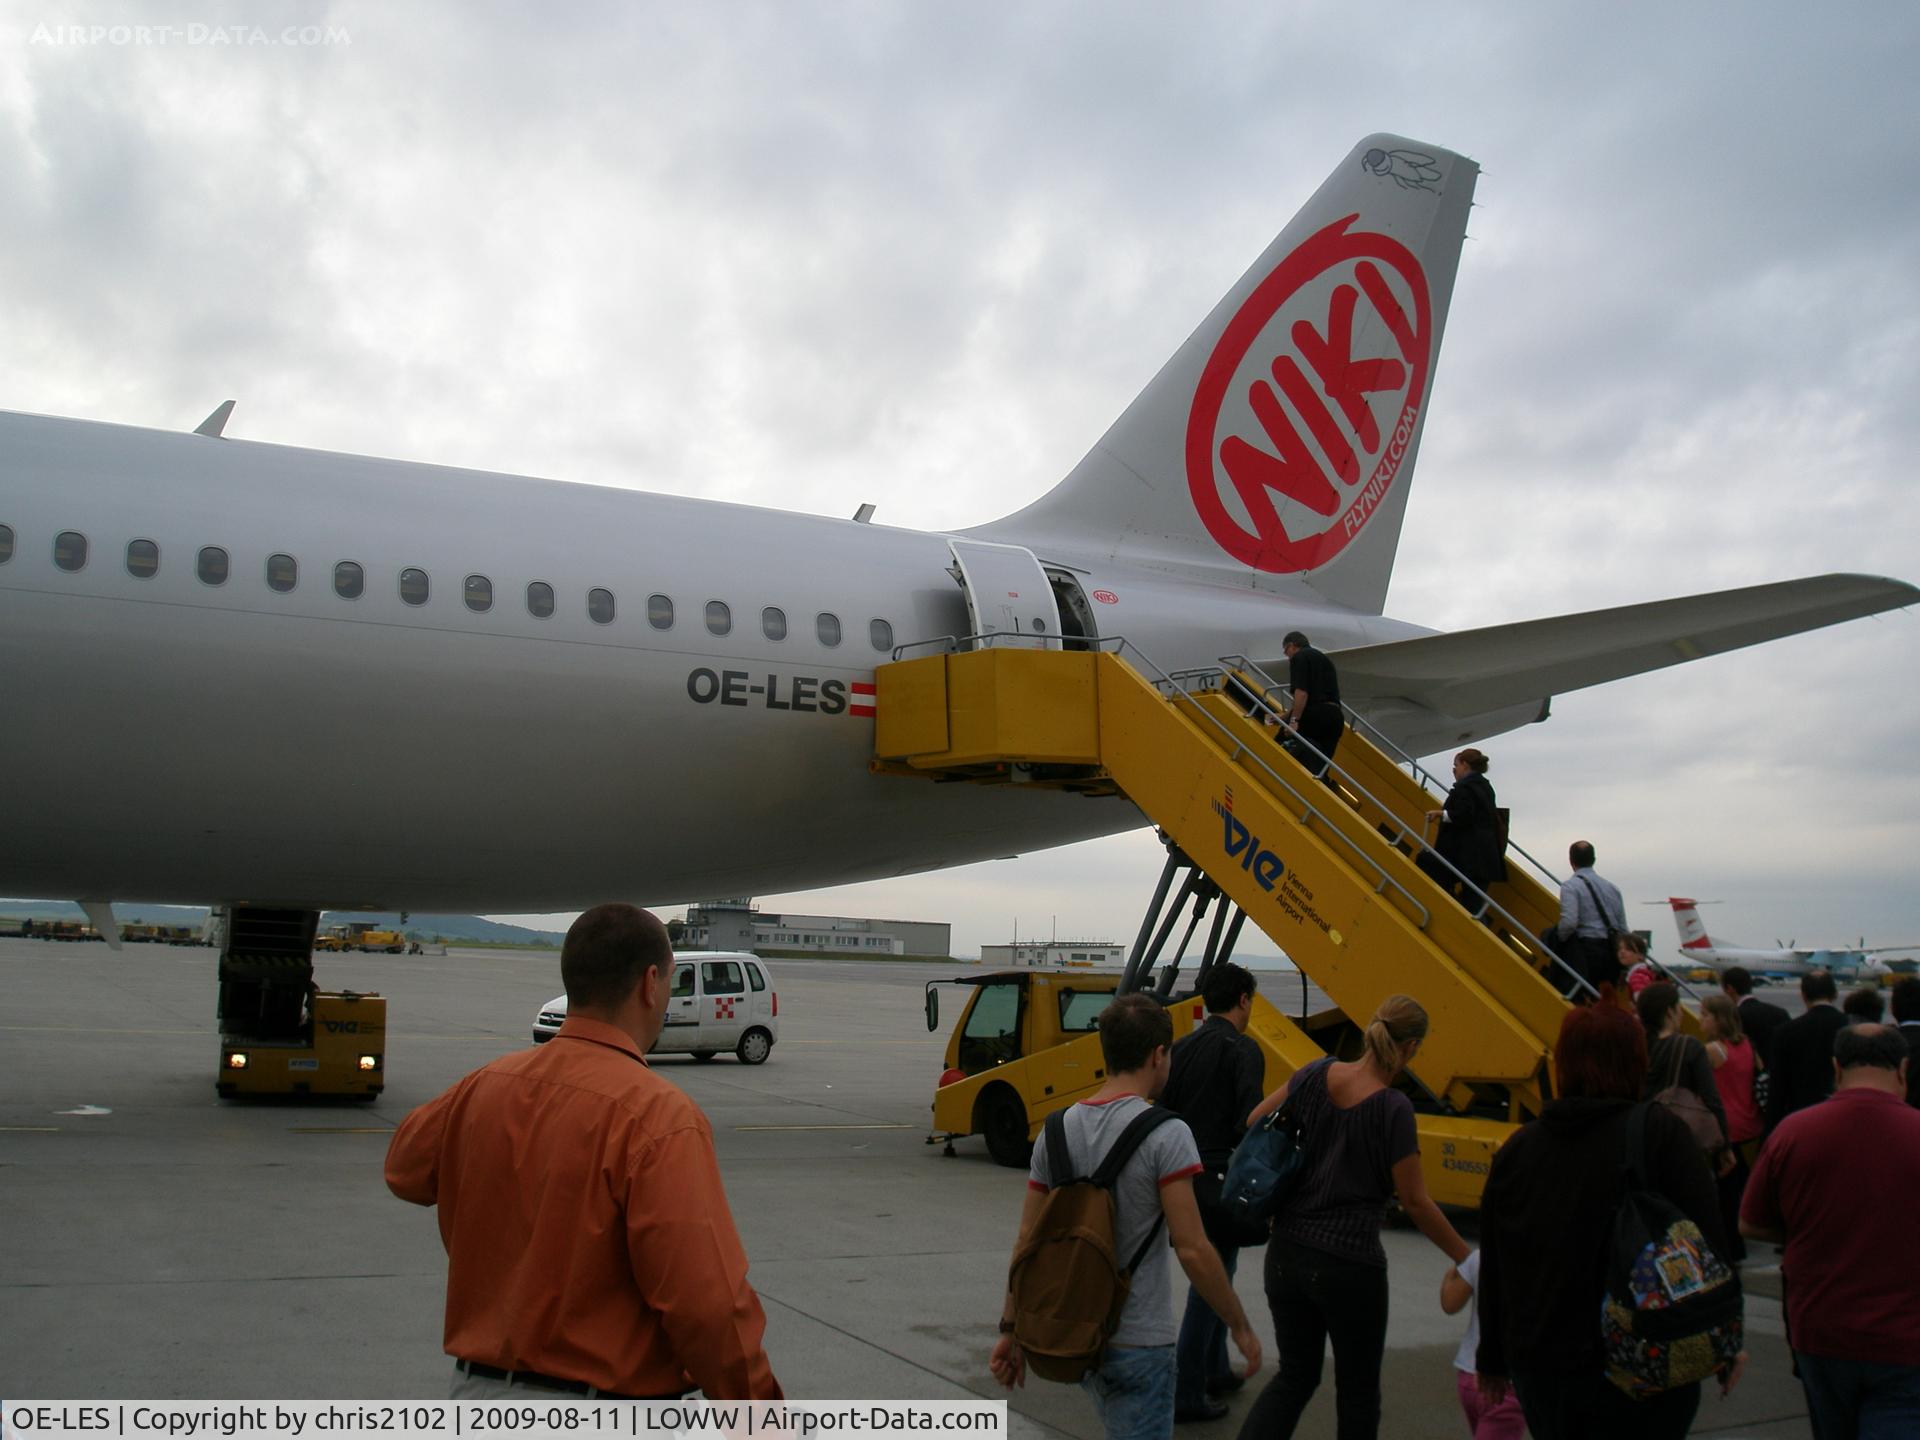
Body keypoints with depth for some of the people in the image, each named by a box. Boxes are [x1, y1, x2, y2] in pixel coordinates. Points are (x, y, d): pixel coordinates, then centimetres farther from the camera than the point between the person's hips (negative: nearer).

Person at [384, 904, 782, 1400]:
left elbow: (405, 1169, 22)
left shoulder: (483, 1087, 0)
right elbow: (706, 1300, -24)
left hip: (476, 1386, 7)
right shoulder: (657, 1116, -21)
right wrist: (759, 1417, -12)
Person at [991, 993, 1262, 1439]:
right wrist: (1240, 1326, -6)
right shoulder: (1166, 1134, -16)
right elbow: (1192, 1249, -18)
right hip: (1137, 1343, -6)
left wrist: (1011, 1329, 10)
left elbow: (1026, 1242, 3)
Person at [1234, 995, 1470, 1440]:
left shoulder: (1317, 1075, -1)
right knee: (1357, 1390, 15)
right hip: (1349, 1264, -5)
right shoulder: (1393, 1109, -17)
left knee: (1295, 1375, 19)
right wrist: (1465, 1259, -1)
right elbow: (1415, 1202, -13)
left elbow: (1255, 1122, 12)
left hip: (1287, 1252, 5)